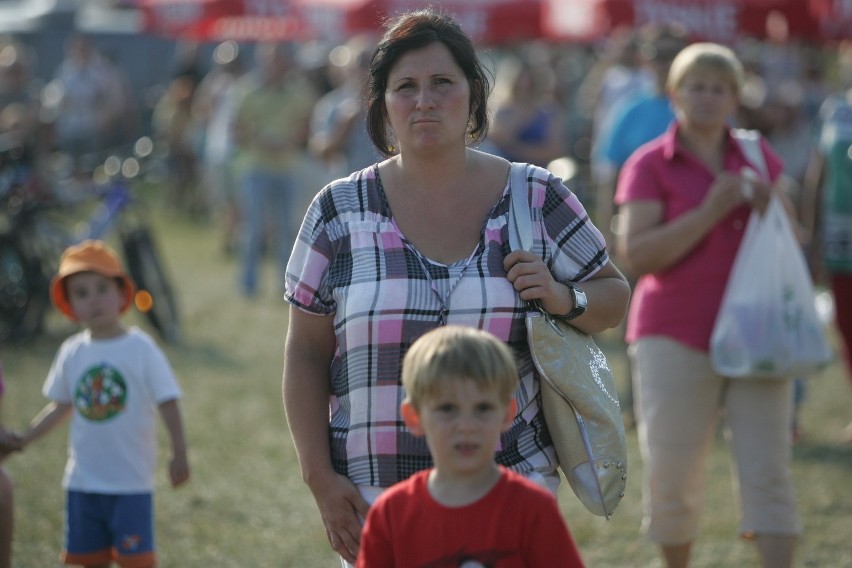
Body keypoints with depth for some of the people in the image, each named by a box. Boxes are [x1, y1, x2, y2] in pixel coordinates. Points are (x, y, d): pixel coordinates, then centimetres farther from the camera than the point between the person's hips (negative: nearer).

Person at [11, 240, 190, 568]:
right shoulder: (72, 353, 3)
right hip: (83, 481, 4)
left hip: (131, 482, -4)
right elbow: (61, 408, 13)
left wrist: (179, 454, -14)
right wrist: (20, 442, 9)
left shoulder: (141, 348, -8)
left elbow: (167, 403, -8)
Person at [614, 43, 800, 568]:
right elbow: (636, 256, -12)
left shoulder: (759, 157, 11)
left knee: (769, 470, -5)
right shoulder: (650, 165, -2)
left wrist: (771, 206, 0)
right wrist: (710, 212, -18)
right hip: (676, 337, -3)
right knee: (671, 475, 1)